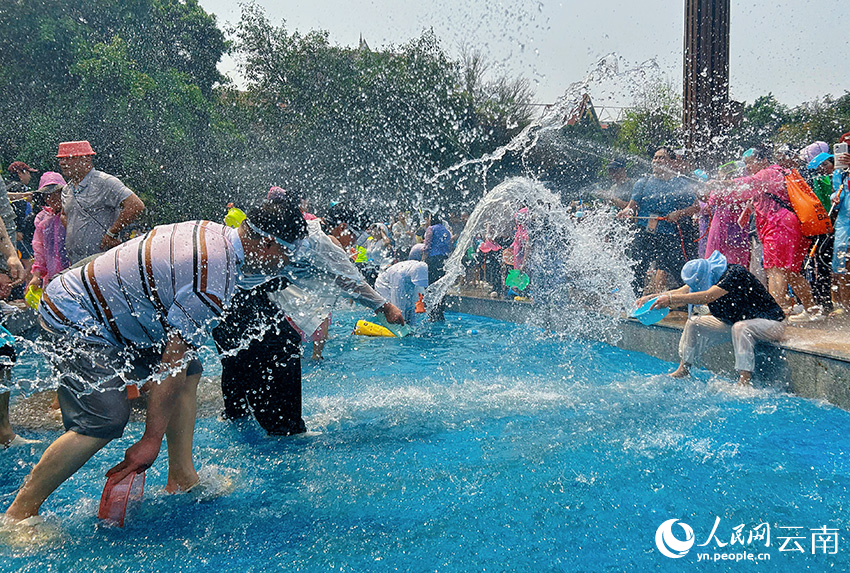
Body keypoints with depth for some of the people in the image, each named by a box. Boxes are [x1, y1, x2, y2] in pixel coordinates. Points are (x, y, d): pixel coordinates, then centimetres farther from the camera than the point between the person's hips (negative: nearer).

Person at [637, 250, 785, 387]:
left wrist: (671, 299, -40)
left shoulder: (735, 273, -29)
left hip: (771, 323, -8)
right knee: (694, 324, 0)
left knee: (740, 327, -39)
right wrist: (652, 297, -17)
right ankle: (684, 369, 5)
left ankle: (744, 381, -39)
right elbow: (680, 292, -4)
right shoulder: (704, 276, -5)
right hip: (736, 322, 8)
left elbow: (707, 297, -39)